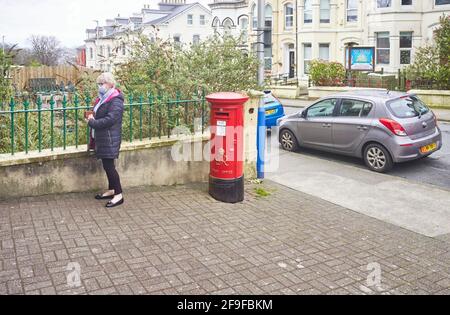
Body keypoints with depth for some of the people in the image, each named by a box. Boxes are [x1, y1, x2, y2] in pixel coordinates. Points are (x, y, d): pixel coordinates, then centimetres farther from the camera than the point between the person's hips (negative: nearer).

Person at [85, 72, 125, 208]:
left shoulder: (115, 101, -15)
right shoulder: (103, 98, 13)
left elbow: (109, 119, -25)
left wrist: (92, 122, -16)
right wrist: (92, 117, 2)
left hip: (110, 139, -9)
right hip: (102, 138, 9)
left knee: (109, 166, -7)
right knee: (107, 165, 14)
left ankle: (119, 195, 0)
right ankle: (111, 190, 26)